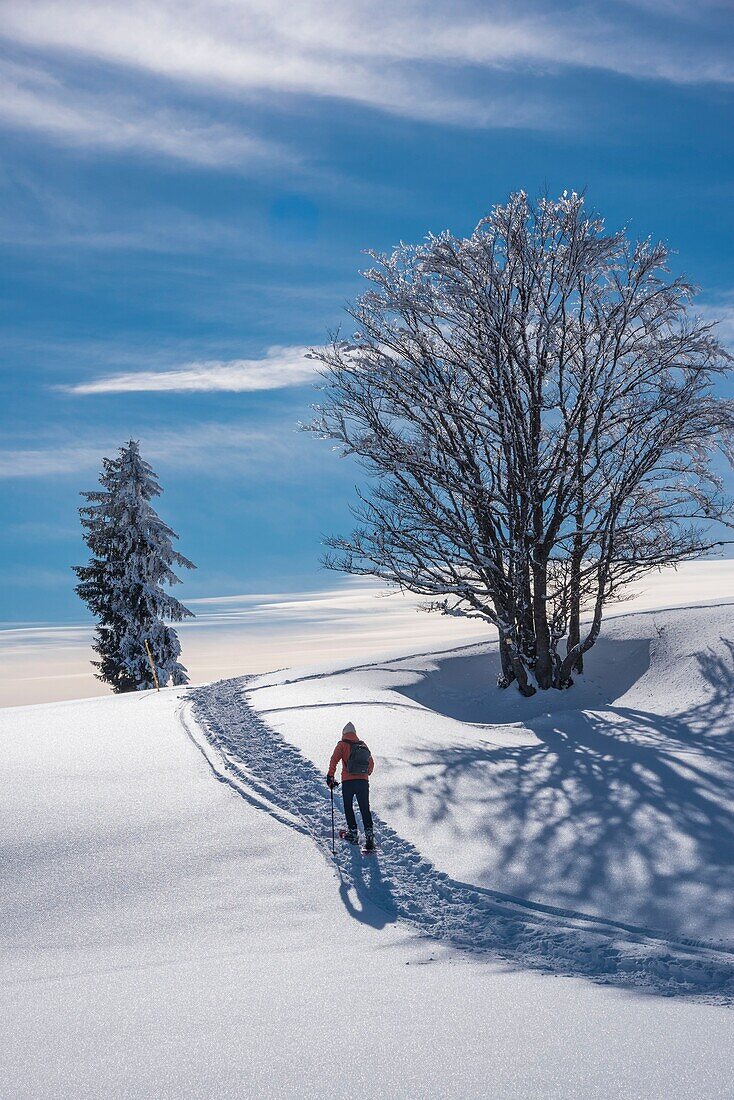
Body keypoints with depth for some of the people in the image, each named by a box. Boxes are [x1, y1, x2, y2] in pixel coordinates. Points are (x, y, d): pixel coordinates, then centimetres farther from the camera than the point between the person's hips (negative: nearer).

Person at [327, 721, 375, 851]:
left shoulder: (342, 745, 1)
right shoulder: (363, 745, 13)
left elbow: (334, 760, -12)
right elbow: (371, 764, 20)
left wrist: (330, 776, -7)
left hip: (348, 782, -3)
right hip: (363, 781, 3)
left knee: (348, 807, 15)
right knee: (365, 809, 5)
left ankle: (352, 832, 14)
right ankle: (369, 833, -9)